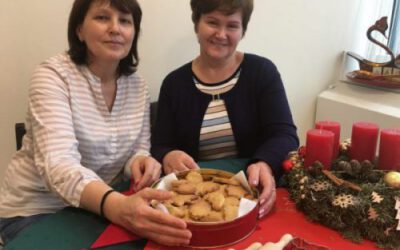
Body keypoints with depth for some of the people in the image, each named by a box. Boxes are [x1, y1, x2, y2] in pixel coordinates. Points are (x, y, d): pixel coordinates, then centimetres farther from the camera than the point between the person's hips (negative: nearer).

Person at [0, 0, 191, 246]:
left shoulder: (138, 86, 0)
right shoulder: (53, 76, -16)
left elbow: (138, 151, 4)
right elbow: (58, 163, -29)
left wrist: (141, 162, -21)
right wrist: (118, 206, -47)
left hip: (97, 206, 5)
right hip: (35, 211, -5)